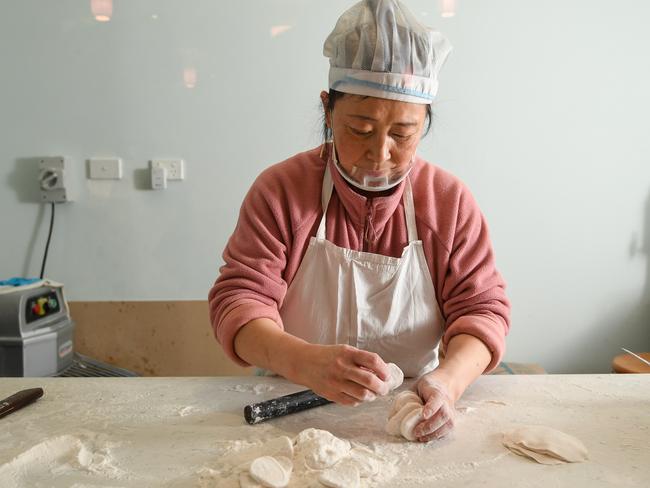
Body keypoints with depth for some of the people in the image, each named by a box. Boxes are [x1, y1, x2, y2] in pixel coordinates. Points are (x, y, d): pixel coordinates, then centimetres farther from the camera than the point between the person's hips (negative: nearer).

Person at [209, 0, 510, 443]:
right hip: (292, 415, -2)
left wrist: (448, 380, -24)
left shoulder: (451, 201, -2)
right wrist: (305, 362, -32)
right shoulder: (279, 190, -6)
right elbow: (239, 300, -11)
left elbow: (482, 307, -2)